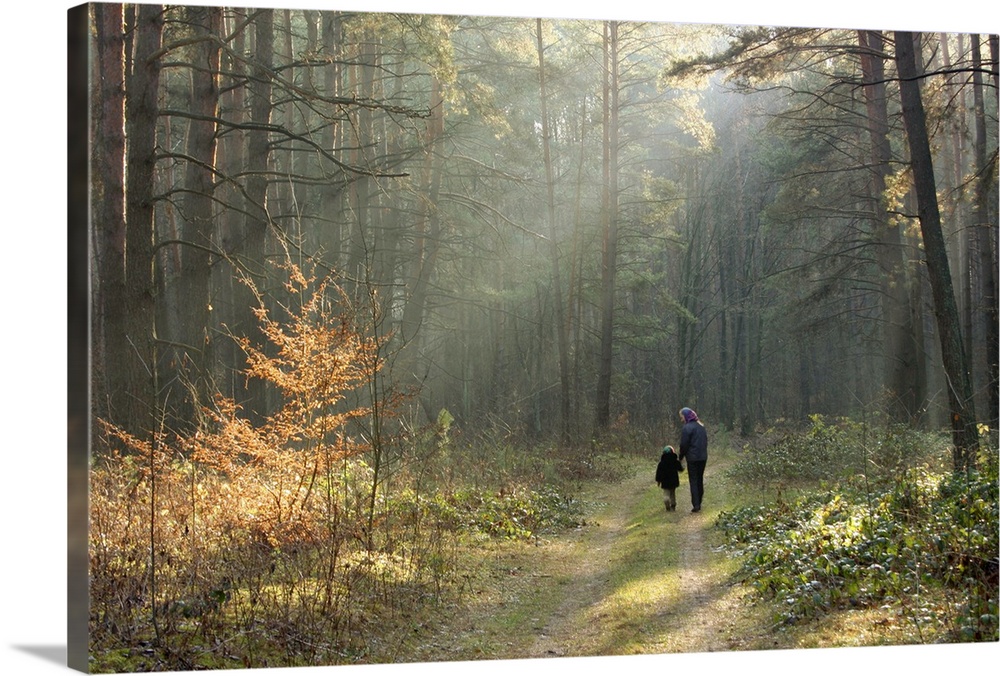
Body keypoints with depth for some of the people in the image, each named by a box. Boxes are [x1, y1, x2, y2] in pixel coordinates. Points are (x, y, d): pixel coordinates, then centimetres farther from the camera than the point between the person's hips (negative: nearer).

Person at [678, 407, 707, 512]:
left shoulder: (686, 428, -14)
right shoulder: (701, 426, 9)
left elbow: (684, 445, -13)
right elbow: (705, 441, 14)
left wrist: (680, 456, 2)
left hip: (693, 458, -6)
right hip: (703, 457, 6)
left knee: (693, 481, -1)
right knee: (700, 480, 14)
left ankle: (696, 505, -7)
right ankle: (699, 504, 19)